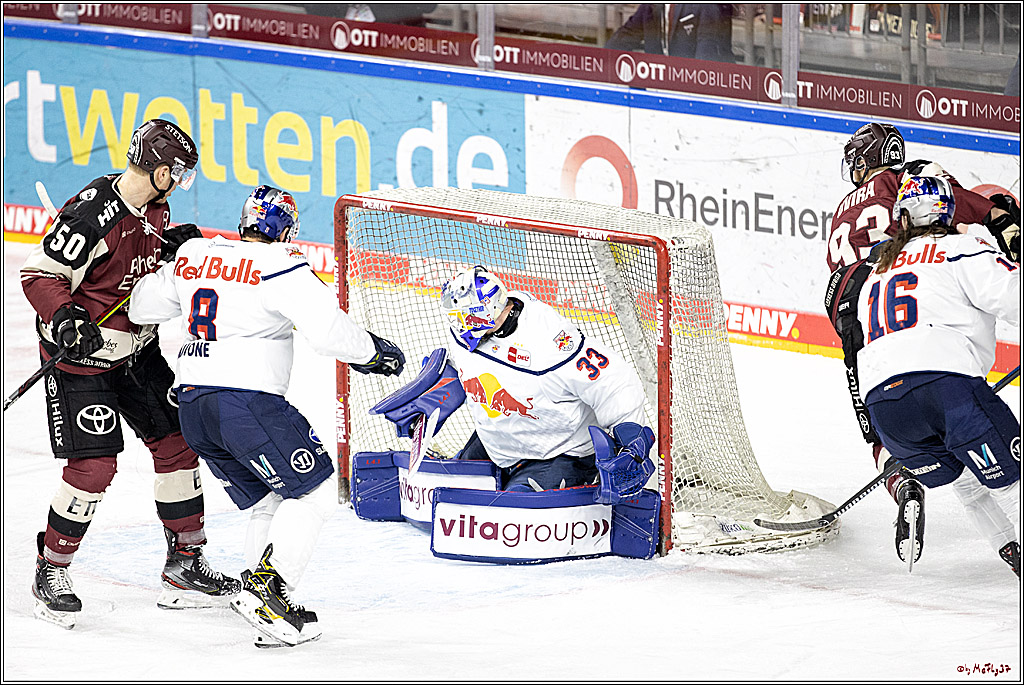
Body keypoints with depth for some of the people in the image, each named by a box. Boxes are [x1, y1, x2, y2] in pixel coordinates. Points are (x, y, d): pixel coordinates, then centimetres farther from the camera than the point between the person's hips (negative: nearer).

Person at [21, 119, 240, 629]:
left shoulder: (155, 208, 0)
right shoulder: (93, 214, -26)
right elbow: (40, 273, -22)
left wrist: (173, 244, -2)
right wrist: (64, 319, -36)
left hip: (136, 349, 8)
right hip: (81, 353, -8)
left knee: (176, 442, 8)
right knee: (94, 466, -12)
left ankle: (185, 566, 19)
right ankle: (51, 572, 6)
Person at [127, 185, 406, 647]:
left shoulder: (194, 256, 13)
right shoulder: (281, 266, -7)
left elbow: (142, 307, 27)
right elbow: (329, 331, -14)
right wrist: (372, 352, 4)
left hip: (192, 405, 8)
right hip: (247, 401, -8)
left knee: (270, 502, 18)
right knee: (316, 492, -1)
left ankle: (264, 598, 8)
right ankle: (267, 592, -14)